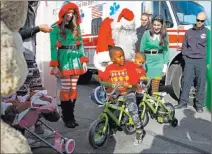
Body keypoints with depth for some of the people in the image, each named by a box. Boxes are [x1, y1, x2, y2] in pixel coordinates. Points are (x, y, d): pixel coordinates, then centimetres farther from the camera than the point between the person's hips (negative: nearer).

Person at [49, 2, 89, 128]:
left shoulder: (76, 27, 15)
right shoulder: (56, 28, 0)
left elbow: (80, 44, 14)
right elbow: (53, 47, -4)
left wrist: (84, 61, 6)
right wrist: (55, 65, -11)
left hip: (76, 59, 5)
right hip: (64, 59, -5)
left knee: (73, 88, 6)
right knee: (66, 89, -5)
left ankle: (71, 116, 15)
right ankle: (67, 118, 5)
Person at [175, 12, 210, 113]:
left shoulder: (207, 32, 3)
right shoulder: (189, 32, 10)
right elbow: (184, 45, 17)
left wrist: (207, 60, -5)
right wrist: (185, 56, 4)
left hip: (201, 61, -2)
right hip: (189, 60, 2)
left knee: (201, 84, 3)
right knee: (186, 82, 5)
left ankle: (199, 105, 13)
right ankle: (183, 102, 16)